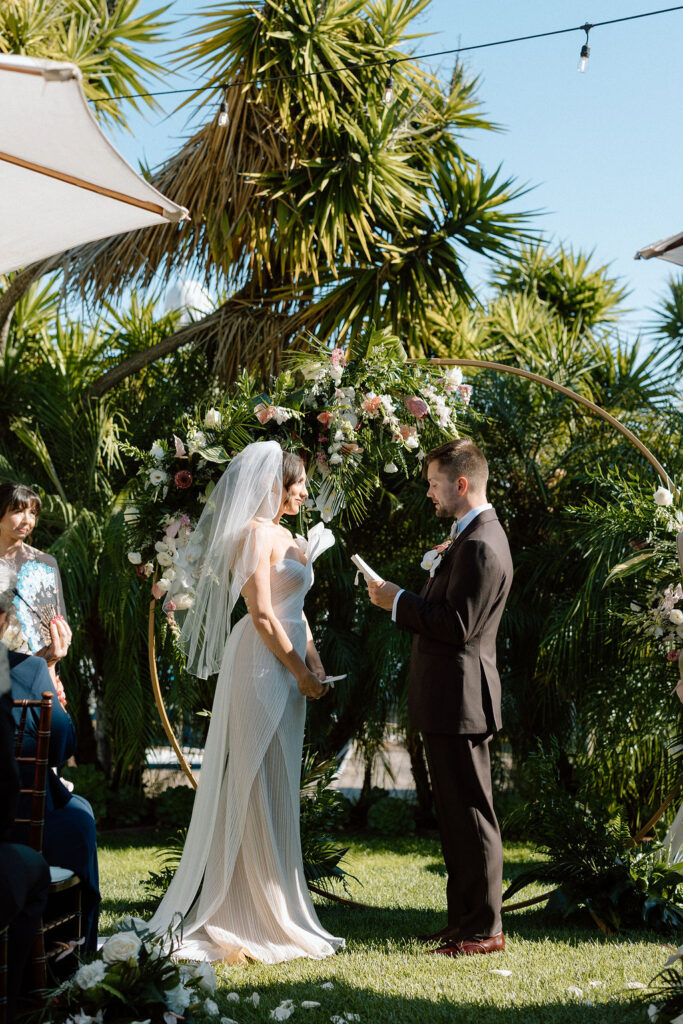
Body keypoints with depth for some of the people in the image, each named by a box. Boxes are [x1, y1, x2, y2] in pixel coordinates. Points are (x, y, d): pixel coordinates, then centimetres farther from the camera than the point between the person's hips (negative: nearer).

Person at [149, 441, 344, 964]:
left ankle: (278, 914, 19)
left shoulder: (285, 536, 18)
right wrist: (302, 671, -13)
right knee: (261, 789, -4)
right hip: (263, 666, -10)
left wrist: (313, 659, 8)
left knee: (278, 792, 12)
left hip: (288, 670, 10)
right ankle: (263, 918, 2)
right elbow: (262, 615, -17)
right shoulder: (255, 534, -11)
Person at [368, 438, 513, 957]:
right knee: (457, 814, 16)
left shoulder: (479, 546, -18)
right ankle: (466, 919, 25)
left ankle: (483, 930, 5)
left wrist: (399, 602, -15)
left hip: (459, 699, -11)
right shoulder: (474, 535, 16)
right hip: (452, 699, 11)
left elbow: (457, 626, -23)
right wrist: (438, 564, 5)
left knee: (471, 815, -3)